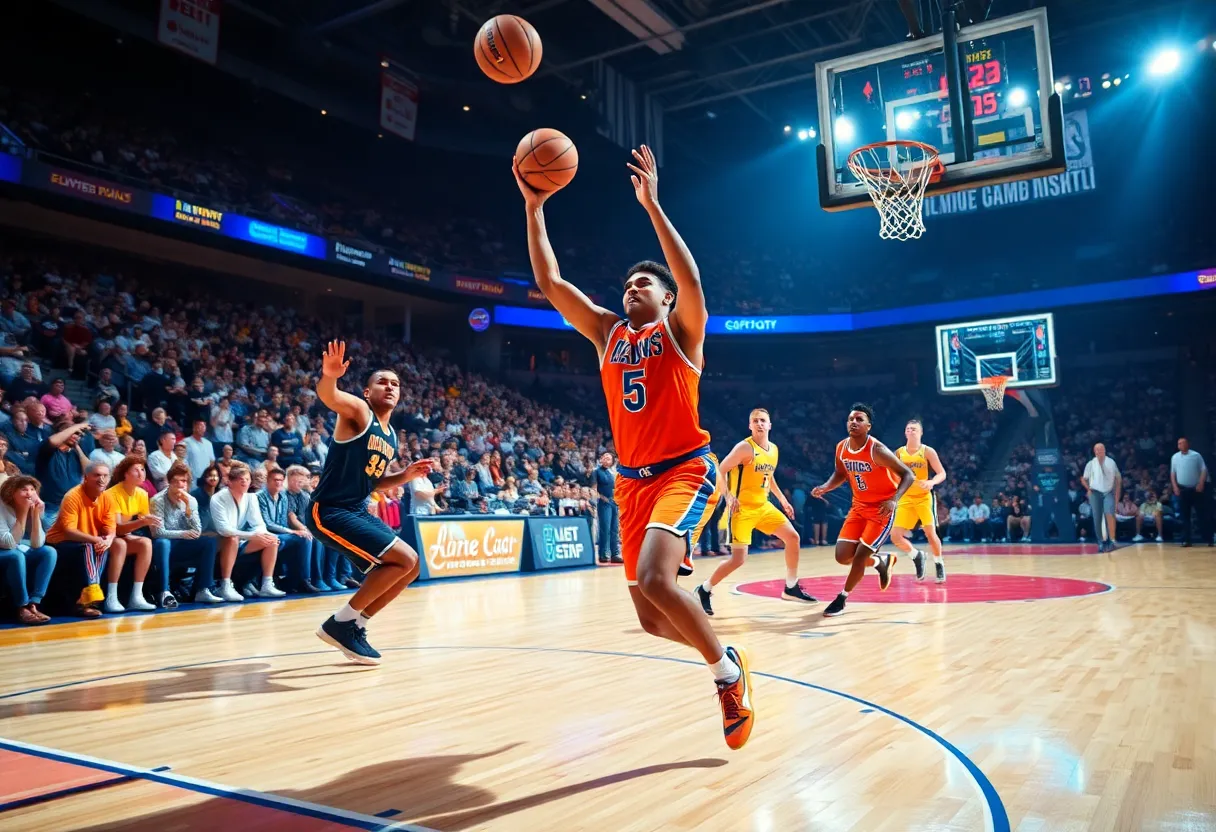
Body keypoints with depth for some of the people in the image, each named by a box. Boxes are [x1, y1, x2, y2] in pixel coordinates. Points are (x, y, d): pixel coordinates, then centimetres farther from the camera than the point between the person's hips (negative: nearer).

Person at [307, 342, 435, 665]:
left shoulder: (391, 436, 15)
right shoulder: (358, 411, -8)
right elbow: (328, 397, -31)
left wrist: (405, 475, 7)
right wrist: (329, 375, -53)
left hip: (357, 511, 9)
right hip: (329, 511, -9)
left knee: (409, 568, 11)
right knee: (405, 559, -17)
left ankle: (354, 626, 18)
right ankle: (340, 623, -5)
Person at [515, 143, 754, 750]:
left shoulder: (679, 330, 0)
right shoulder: (607, 332, 12)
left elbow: (690, 278, -21)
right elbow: (549, 282, 7)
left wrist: (651, 205, -22)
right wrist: (533, 208, 2)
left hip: (684, 471, -6)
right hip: (632, 479, 6)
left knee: (654, 578, -29)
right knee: (652, 619, 6)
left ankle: (728, 671, -5)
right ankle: (724, 660, 35)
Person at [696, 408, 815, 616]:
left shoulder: (774, 449, 9)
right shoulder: (745, 447, -15)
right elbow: (720, 471, -18)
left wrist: (782, 499, 24)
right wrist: (728, 496, -29)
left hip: (763, 506, 8)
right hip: (742, 508, -8)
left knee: (793, 537, 8)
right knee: (739, 558, -13)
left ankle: (791, 588, 22)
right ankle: (704, 590, 6)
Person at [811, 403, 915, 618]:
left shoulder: (877, 450, -23)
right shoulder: (841, 448, -5)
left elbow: (908, 475, -19)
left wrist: (894, 499, -33)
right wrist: (825, 488, -6)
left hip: (881, 508, -6)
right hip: (859, 506, 6)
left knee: (860, 555, -9)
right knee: (842, 556, 0)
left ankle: (841, 599, 12)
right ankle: (881, 561, 29)